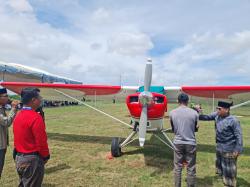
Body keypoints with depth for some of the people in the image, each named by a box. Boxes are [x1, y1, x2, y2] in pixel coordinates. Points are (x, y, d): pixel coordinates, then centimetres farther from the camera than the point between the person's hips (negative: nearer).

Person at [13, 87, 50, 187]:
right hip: (32, 160, -9)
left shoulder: (18, 115, 5)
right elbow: (41, 141, -21)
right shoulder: (35, 117, -22)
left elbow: (20, 138, 11)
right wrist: (46, 156, -5)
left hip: (19, 158, 9)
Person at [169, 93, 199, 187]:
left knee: (177, 168, 12)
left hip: (178, 142, 1)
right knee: (191, 168, 11)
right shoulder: (194, 113, -8)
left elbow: (173, 129, 6)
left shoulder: (172, 113, -5)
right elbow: (196, 128, 6)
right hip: (191, 143, -1)